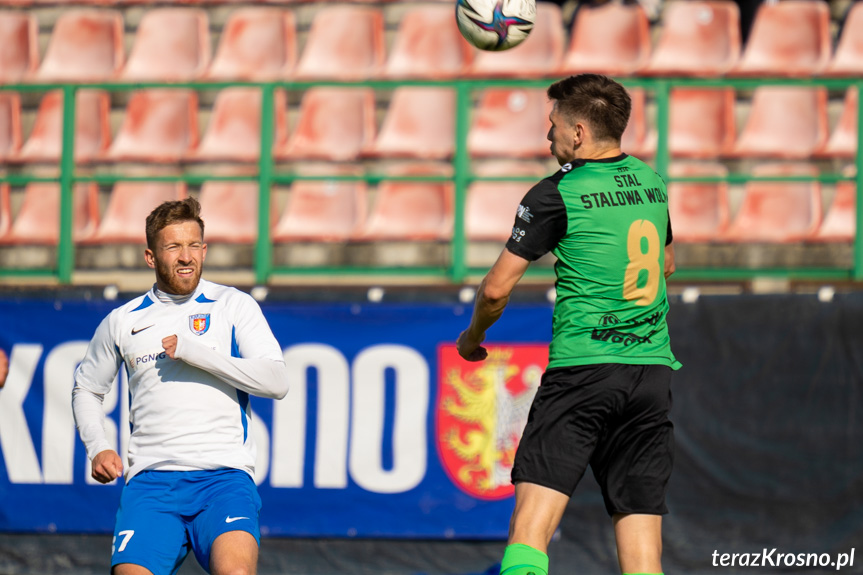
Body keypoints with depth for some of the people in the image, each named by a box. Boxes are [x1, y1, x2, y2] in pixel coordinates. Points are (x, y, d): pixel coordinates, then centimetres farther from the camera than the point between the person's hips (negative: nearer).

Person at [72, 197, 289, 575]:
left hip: (224, 474, -2)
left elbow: (275, 381, -4)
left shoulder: (233, 306, 8)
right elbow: (86, 388, 30)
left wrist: (191, 350, -7)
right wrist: (97, 448, 12)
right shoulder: (122, 321, 14)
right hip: (150, 480, 2)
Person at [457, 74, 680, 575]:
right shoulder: (651, 182, 13)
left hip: (582, 368, -6)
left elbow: (496, 289, -3)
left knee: (531, 524, -12)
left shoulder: (556, 195, -5)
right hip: (654, 370, 6)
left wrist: (473, 337, 16)